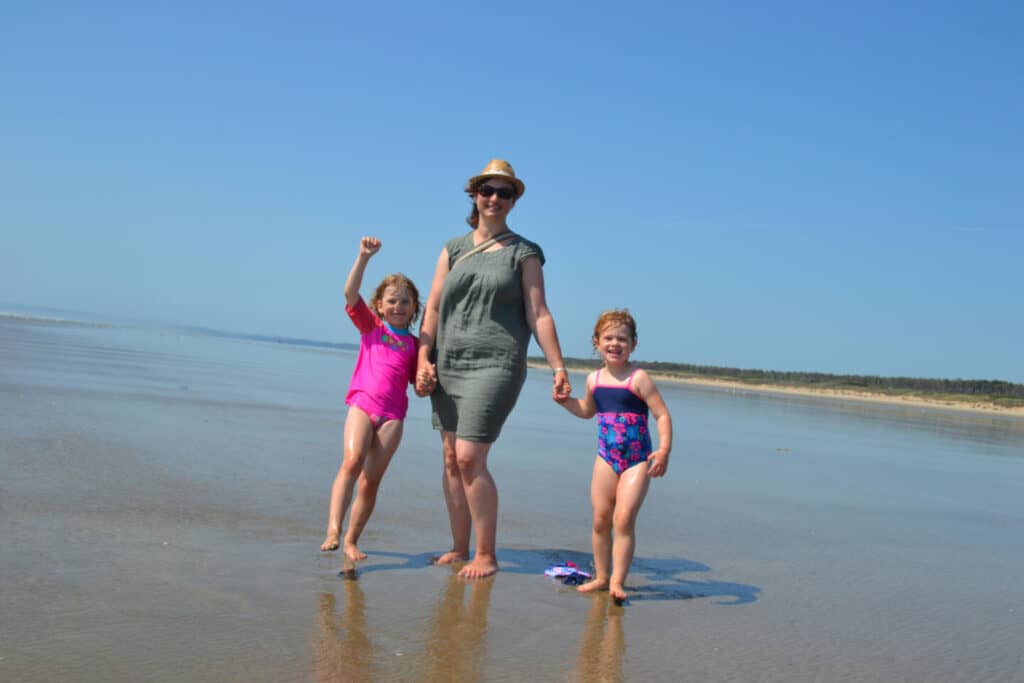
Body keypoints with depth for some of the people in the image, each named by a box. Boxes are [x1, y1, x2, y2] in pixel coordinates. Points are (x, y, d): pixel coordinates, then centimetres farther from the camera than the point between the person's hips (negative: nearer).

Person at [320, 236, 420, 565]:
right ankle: (332, 529, -30)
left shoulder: (415, 344, 14)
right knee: (353, 460, -25)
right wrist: (364, 257, -14)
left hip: (393, 414, 2)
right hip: (362, 404, -2)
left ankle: (351, 540, 13)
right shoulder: (370, 326, 10)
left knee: (371, 480, 1)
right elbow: (350, 293, -3)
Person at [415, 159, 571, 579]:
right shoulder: (453, 249, 14)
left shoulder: (524, 253, 5)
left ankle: (486, 555, -3)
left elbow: (539, 315, 2)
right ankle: (459, 549, 17)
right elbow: (432, 309, 9)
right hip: (447, 366, 5)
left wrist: (558, 367, -6)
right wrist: (423, 360, -2)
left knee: (470, 458, -13)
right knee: (452, 460, 7)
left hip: (494, 365, -4)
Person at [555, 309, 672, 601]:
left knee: (624, 518, -13)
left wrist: (664, 450, -25)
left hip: (637, 459, -5)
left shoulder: (638, 378, -10)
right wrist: (565, 400, 11)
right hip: (606, 457, 5)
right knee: (600, 519, 6)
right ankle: (601, 577, 20)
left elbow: (662, 414, -13)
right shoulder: (594, 379, 7)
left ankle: (617, 581, -6)